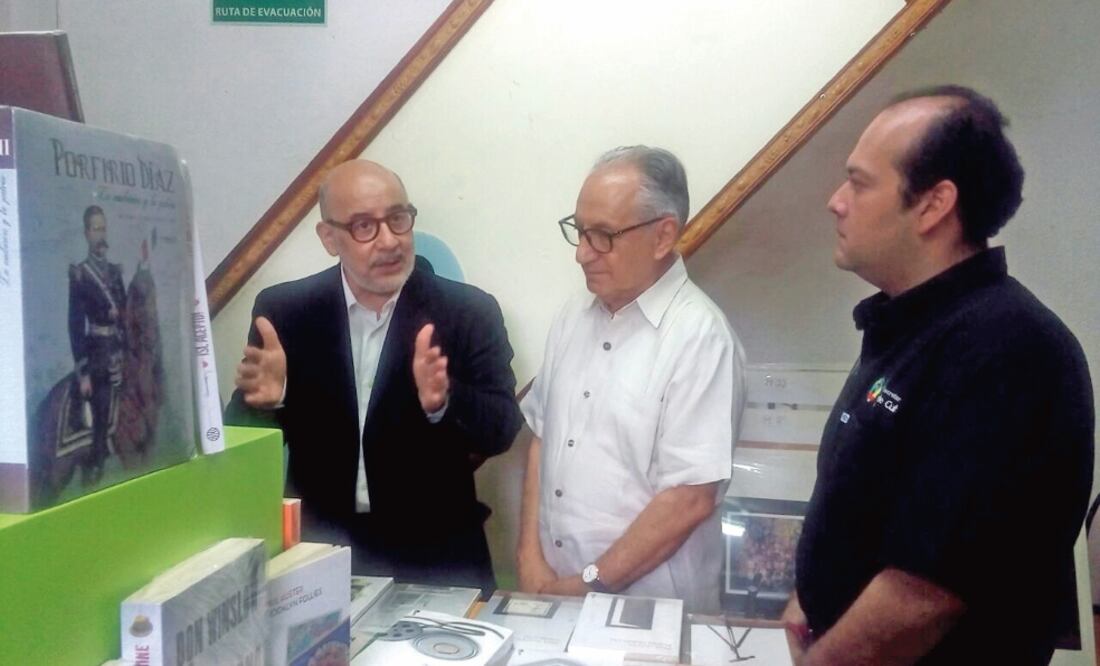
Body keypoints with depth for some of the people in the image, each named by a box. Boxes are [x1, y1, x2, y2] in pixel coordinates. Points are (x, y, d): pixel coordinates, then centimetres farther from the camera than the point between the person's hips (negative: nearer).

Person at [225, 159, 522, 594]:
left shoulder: (470, 312, -5)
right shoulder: (284, 310, -1)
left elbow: (502, 430, -10)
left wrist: (444, 402, -30)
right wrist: (265, 401, -22)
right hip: (317, 550, 1)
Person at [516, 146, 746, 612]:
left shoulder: (699, 336, -18)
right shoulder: (573, 318, 3)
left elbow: (691, 499, -19)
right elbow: (542, 439, 6)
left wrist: (592, 585, -15)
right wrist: (529, 556, -2)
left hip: (648, 605, -5)